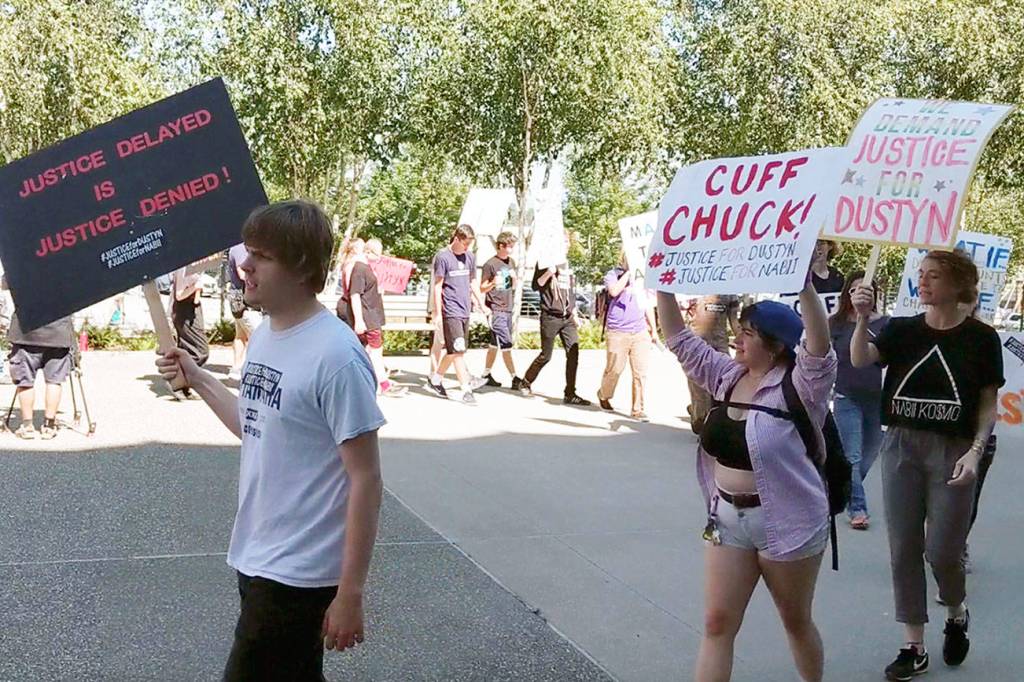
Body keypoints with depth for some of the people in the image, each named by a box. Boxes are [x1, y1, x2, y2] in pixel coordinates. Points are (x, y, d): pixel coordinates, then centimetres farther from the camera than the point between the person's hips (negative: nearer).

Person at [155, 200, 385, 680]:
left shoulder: (336, 356, -21)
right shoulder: (263, 335, 5)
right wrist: (197, 379, 9)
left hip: (298, 575, -8)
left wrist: (350, 593, -17)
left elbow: (365, 479, -19)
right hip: (255, 559, 8)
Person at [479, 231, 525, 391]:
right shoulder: (490, 264, -9)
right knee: (506, 345, -9)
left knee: (495, 344, 12)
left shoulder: (511, 262, 13)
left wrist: (514, 278, -2)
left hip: (507, 309, 7)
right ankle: (515, 379, -9)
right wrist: (493, 283, -25)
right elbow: (482, 288, -5)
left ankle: (486, 375, 21)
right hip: (495, 310, -7)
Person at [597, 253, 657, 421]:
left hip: (640, 332, 4)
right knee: (614, 369, 3)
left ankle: (637, 409, 3)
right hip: (617, 332, -3)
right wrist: (628, 272, -12)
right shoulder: (612, 274, 2)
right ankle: (603, 395, 31)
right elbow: (614, 291, -20)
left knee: (640, 372, -2)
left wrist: (653, 329, 23)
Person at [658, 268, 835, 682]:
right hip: (727, 517, 6)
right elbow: (679, 338, 5)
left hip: (787, 523, -5)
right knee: (717, 623, 5)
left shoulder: (799, 388, -15)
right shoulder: (726, 376, 3)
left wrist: (804, 285, -45)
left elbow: (820, 345, -34)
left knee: (796, 621, 15)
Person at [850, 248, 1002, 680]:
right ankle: (914, 647, 17)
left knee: (942, 551, -2)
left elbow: (988, 403, 1)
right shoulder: (902, 329, 3)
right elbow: (860, 360, -13)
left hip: (952, 451, -3)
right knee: (904, 549, 5)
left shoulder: (981, 337, -2)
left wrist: (975, 451, -12)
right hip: (901, 446, 3)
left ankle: (957, 613, 31)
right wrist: (863, 318, -29)